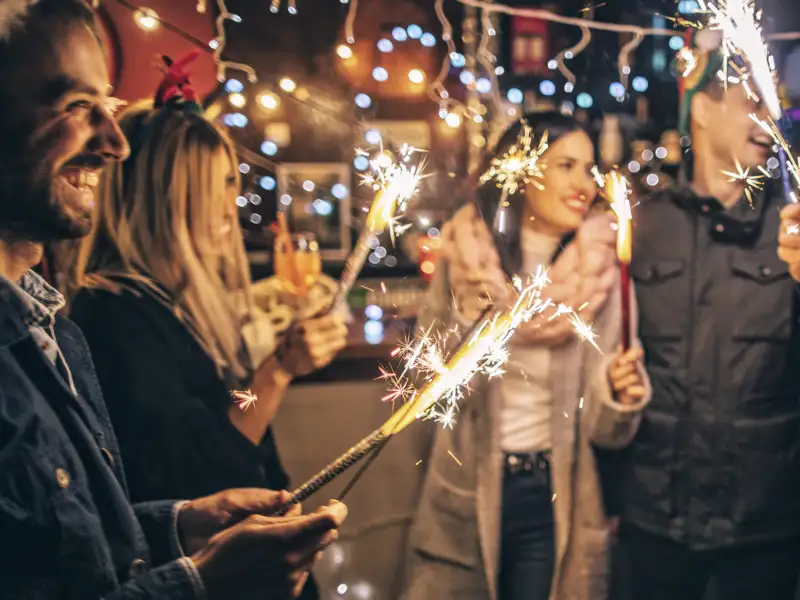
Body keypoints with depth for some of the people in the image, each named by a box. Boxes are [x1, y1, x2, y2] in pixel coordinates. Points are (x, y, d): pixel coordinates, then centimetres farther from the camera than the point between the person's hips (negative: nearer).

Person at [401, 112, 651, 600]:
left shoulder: (599, 272, -6)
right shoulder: (466, 256, -7)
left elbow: (603, 428, -3)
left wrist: (620, 397, -23)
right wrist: (466, 318, -19)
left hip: (554, 502, 0)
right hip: (466, 500, 0)